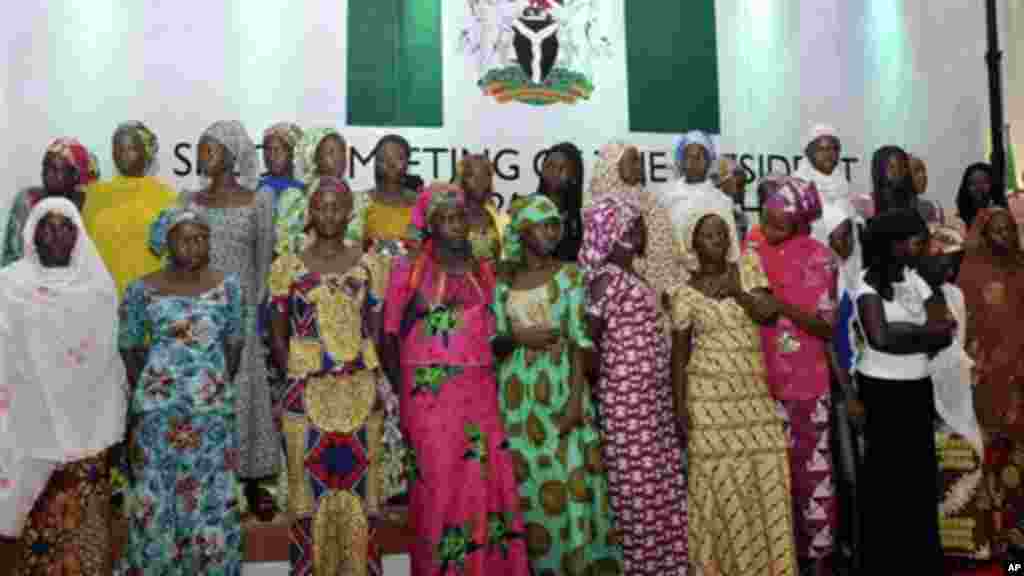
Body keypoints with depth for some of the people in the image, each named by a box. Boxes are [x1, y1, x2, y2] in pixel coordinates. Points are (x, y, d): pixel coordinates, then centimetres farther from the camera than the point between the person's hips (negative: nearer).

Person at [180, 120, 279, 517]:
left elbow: (263, 261, 0)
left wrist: (254, 305, -3)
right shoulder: (189, 201, 7)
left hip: (239, 309, -3)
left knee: (243, 390, 2)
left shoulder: (257, 202, -2)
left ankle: (252, 481, 14)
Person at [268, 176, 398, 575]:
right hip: (306, 395, -1)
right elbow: (279, 335, 5)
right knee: (312, 492, 5)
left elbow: (376, 333, 7)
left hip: (361, 393, 1)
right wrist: (294, 377, -8)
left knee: (358, 491, 7)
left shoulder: (370, 266, 5)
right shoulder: (288, 267, 2)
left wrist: (380, 377, -7)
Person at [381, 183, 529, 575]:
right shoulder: (409, 268, -1)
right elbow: (389, 336, -2)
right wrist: (404, 392, -6)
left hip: (480, 395, 4)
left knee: (486, 485, 4)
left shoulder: (483, 271, 12)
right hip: (429, 396, -3)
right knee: (439, 488, 3)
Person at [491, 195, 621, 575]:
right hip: (518, 392, 2)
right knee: (527, 481, 6)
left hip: (560, 384, -2)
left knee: (568, 478, -3)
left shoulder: (569, 274, 2)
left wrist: (575, 398, -15)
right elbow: (494, 343, 8)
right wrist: (518, 336, -14)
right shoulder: (504, 280, 8)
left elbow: (580, 339, -6)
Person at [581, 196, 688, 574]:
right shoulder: (608, 278, -14)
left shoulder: (632, 277, 13)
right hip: (626, 396, -9)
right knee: (637, 484, 0)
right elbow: (588, 338, -16)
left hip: (651, 395, 9)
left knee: (660, 481, 14)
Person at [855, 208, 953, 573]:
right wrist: (923, 332, -11)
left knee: (922, 470, 12)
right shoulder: (869, 281, -11)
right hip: (882, 389, -6)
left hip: (919, 387, 6)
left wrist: (904, 336, -16)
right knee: (882, 472, 5)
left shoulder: (916, 279, 8)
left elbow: (944, 334, 1)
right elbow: (880, 336, -25)